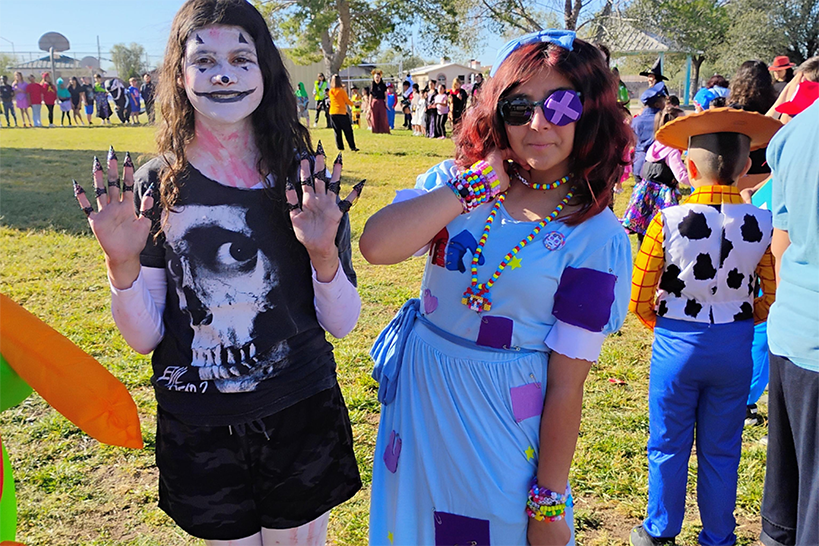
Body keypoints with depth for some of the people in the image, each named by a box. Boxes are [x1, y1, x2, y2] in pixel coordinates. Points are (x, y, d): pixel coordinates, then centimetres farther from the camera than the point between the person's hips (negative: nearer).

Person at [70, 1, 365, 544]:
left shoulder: (306, 180, -7)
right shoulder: (154, 187, -6)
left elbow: (342, 323, -6)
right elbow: (145, 338, -4)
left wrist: (324, 252, -23)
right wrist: (122, 262, -21)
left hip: (300, 416, 0)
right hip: (197, 431, 0)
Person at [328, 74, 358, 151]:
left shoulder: (331, 91, 5)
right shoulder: (341, 91, -9)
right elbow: (348, 101, -3)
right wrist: (354, 103, 17)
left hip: (332, 113, 5)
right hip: (342, 113, -4)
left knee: (337, 131, 10)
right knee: (348, 131, 1)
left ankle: (340, 147, 7)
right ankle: (353, 147, 1)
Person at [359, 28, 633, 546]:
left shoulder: (597, 238, -12)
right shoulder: (458, 178, -5)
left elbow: (566, 386, -12)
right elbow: (376, 246, -23)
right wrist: (481, 183, -21)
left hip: (503, 421, -3)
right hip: (417, 398, 4)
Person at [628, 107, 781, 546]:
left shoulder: (668, 221, -16)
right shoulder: (763, 225, -10)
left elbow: (639, 300, -11)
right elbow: (776, 296, -2)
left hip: (676, 344, -2)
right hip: (735, 347, 2)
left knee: (668, 446, 14)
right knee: (721, 452, 17)